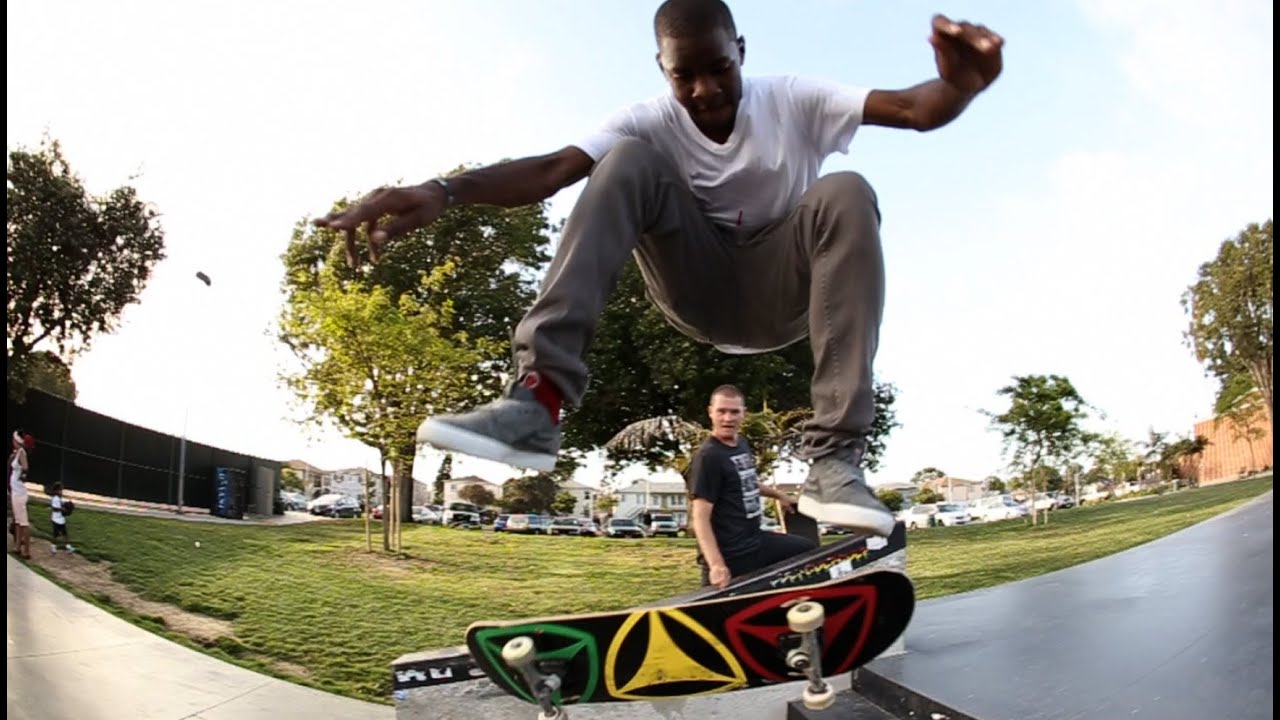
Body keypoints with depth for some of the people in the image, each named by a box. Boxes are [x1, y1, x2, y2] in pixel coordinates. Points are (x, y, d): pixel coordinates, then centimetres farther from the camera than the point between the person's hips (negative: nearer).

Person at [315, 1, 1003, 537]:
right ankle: (539, 397, -37)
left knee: (847, 194, -30)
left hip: (781, 292, 0)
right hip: (700, 289, 0)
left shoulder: (793, 101, -10)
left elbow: (914, 108, -24)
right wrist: (443, 191, -44)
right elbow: (552, 169, -27)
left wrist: (960, 84, -49)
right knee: (629, 161, -23)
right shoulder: (650, 123, -10)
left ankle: (834, 459, -36)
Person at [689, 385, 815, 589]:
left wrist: (778, 495, 44)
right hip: (730, 554, -10)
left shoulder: (742, 443, 8)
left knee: (808, 550, 22)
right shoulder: (708, 456, -19)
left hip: (756, 540, 10)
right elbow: (700, 517, -23)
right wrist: (716, 564, -33)